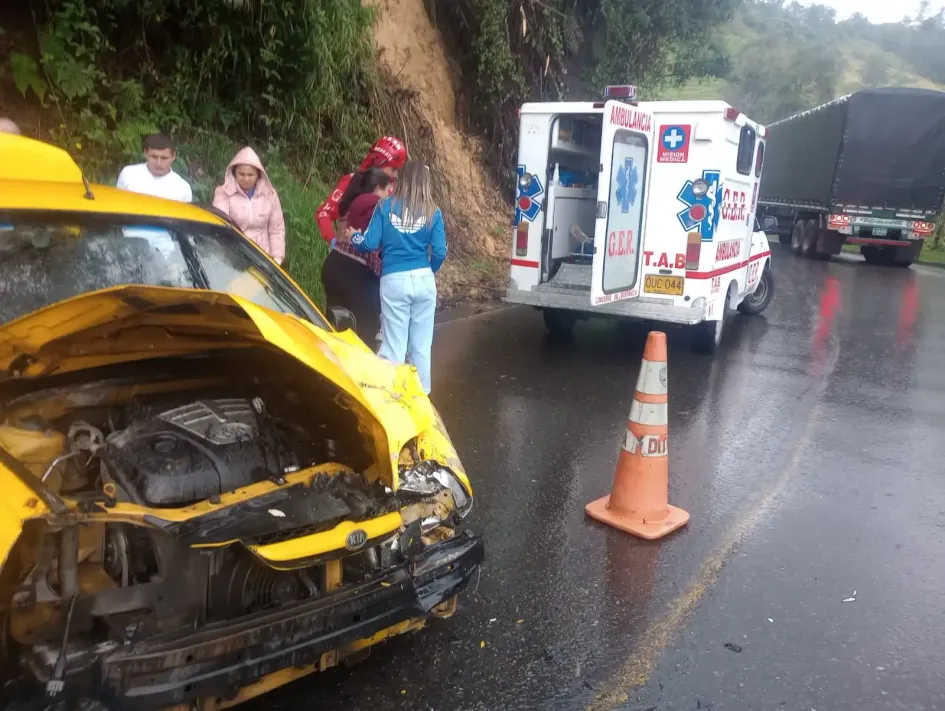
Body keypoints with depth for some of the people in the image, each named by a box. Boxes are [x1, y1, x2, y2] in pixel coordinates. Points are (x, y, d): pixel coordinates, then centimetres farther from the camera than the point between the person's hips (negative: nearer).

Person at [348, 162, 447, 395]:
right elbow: (440, 252, -2)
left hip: (394, 281, -1)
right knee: (421, 344, 11)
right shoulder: (432, 211, 1)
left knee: (394, 344, 6)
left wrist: (353, 236, 20)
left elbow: (370, 244, -2)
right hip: (424, 280, 1)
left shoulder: (386, 206, 0)